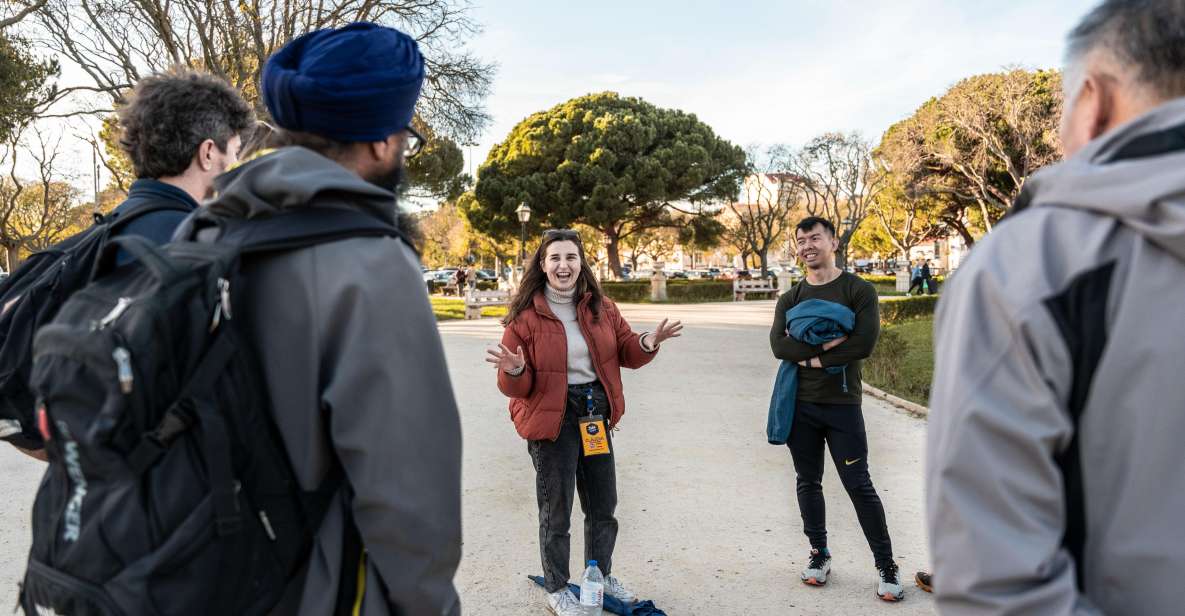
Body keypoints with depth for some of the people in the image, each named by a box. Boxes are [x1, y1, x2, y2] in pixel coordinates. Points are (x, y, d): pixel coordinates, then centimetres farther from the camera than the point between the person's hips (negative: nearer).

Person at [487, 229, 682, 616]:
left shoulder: (601, 308, 1)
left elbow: (625, 351, 9)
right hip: (552, 418, -5)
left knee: (603, 505, 19)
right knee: (556, 510, 6)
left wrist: (647, 344, -12)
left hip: (595, 414, 5)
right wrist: (515, 371, -32)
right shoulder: (525, 315, -12)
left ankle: (601, 576, 41)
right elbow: (514, 387, -9)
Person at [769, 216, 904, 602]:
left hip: (842, 405, -4)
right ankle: (819, 554, 27)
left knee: (859, 486, -1)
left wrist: (812, 358, -14)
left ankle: (886, 567, 11)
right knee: (808, 483, 12)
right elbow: (779, 345, -8)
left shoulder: (859, 291, -3)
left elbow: (864, 344, -17)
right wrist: (825, 345, -19)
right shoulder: (790, 299, 8)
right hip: (799, 404, 4)